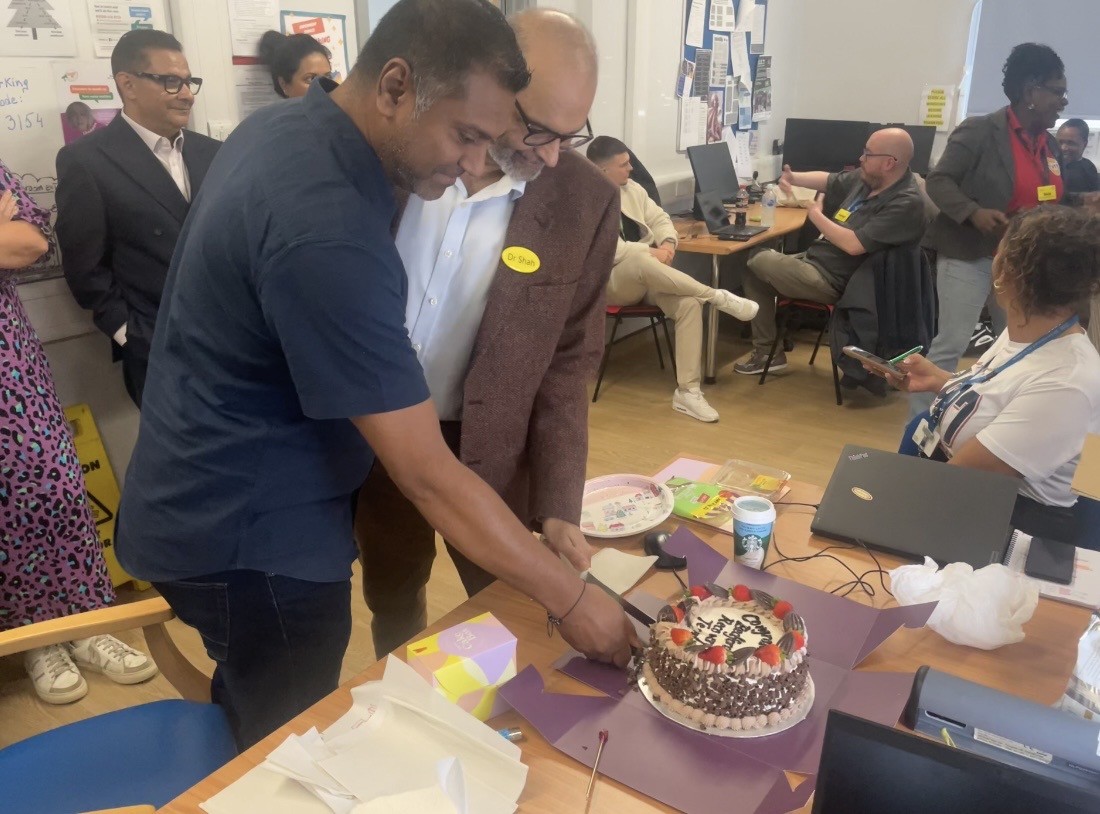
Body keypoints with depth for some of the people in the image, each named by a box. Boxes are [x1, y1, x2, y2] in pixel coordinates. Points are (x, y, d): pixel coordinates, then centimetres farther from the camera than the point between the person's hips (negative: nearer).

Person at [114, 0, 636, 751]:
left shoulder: (285, 127, 0)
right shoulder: (328, 230, -31)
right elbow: (429, 477, -29)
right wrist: (571, 600, -19)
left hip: (216, 504, 9)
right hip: (247, 537, -9)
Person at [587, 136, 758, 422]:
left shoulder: (631, 188, 12)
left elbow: (659, 218, 16)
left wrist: (667, 244, -6)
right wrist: (651, 252, -22)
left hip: (648, 276, 6)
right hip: (610, 281, -6)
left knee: (689, 303, -23)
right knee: (639, 260, -40)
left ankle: (687, 390, -19)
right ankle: (718, 297, -22)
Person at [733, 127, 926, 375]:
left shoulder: (906, 203, -23)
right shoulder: (867, 178, 4)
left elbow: (854, 245, -30)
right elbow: (829, 180, 22)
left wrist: (817, 215, -15)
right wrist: (793, 178, 3)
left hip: (832, 279, -10)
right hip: (815, 259, 10)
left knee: (759, 262, -11)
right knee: (755, 267, 9)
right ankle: (765, 350, 10)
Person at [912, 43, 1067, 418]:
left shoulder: (1051, 145, 11)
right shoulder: (980, 131, -12)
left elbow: (1051, 202, 20)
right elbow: (938, 181, -15)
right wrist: (974, 213, -28)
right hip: (969, 256, -8)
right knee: (950, 345, -7)